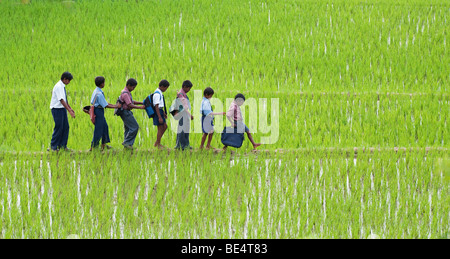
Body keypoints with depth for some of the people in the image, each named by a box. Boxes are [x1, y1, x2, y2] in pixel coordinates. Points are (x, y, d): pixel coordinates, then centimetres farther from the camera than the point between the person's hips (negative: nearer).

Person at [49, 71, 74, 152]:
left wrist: (70, 108, 19)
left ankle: (63, 146, 16)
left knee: (65, 127, 9)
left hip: (63, 109, 9)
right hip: (57, 109, -9)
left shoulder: (62, 87, 10)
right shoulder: (58, 87, -19)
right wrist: (69, 111, -26)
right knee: (58, 128, -5)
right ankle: (53, 146, 5)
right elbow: (61, 100, -24)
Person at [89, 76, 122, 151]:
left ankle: (104, 144, 25)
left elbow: (105, 103, 16)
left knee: (105, 127, 17)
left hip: (99, 111, 10)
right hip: (99, 111, -10)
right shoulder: (99, 94, -22)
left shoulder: (96, 91, 10)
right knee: (98, 129, -3)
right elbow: (106, 105, -19)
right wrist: (116, 107, -10)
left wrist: (115, 105, 14)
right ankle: (93, 146, 4)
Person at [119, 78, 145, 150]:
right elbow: (130, 105, -24)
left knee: (128, 128, 13)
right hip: (125, 112, -11)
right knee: (134, 127, -10)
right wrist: (140, 107, -23)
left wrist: (141, 103, 12)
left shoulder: (127, 92, 14)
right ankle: (127, 142, -7)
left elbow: (131, 102, 22)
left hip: (127, 112, 11)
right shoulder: (125, 94, -19)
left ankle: (127, 144, 16)